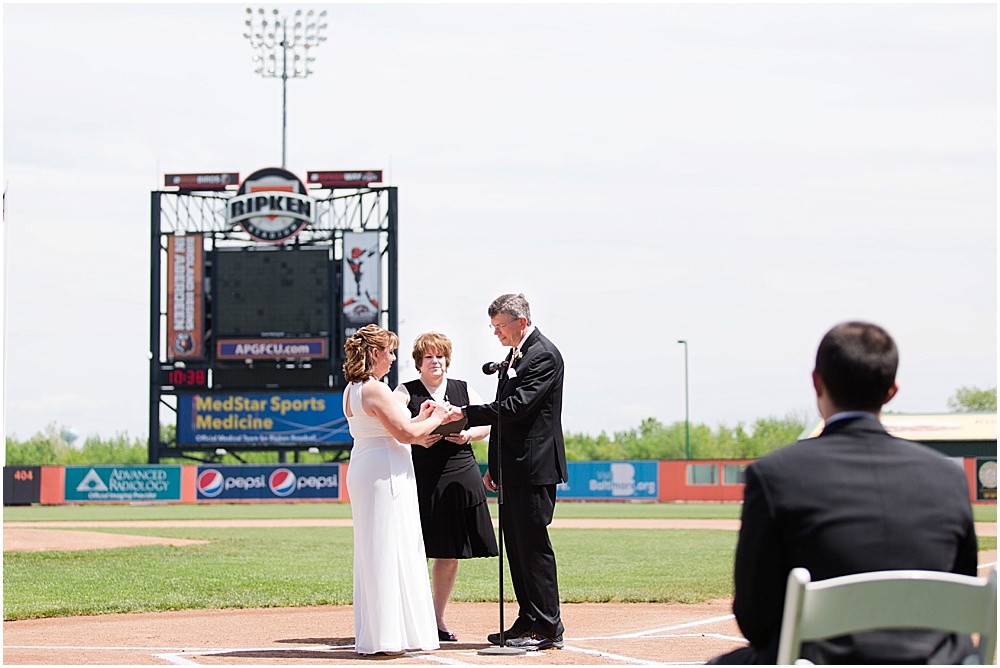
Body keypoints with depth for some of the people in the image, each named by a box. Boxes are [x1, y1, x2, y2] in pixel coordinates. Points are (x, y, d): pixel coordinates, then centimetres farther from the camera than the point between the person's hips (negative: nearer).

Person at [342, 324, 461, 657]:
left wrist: (421, 418, 18)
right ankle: (387, 636, -4)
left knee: (372, 552, 13)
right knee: (388, 551, -6)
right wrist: (437, 419, -3)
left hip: (363, 471, 10)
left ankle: (372, 633, 18)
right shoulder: (375, 390, -17)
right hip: (385, 474, -10)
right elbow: (405, 433, -17)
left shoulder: (353, 390, 14)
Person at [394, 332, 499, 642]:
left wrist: (468, 434, -8)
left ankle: (438, 617, 16)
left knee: (451, 553, 6)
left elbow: (487, 423, 12)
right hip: (421, 480, -3)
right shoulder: (406, 393, 4)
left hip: (460, 477, 4)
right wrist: (417, 438, -22)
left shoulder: (463, 390, 13)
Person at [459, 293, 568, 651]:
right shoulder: (513, 357, 19)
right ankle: (527, 622, 16)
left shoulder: (544, 355, -11)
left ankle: (547, 629, -6)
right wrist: (494, 466, 20)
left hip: (533, 470, -10)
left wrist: (466, 413, -20)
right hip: (512, 471, 10)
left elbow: (516, 407, -21)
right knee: (516, 546, 11)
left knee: (533, 545, -9)